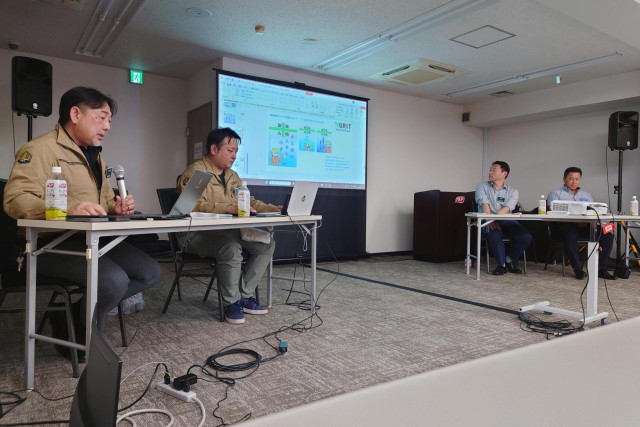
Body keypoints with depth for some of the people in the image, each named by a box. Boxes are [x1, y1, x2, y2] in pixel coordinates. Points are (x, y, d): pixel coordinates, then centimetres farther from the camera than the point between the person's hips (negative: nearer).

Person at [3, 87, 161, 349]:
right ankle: (84, 341, 0)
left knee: (150, 272, -3)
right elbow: (15, 199, -20)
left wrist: (116, 209, 3)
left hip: (94, 240, 9)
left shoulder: (95, 157, 21)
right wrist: (69, 209, -36)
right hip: (52, 243, -8)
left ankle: (77, 313, 3)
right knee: (114, 279, -30)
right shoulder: (41, 149, -8)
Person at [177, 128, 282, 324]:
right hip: (196, 234, -8)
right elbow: (197, 205, -23)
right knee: (231, 247, -36)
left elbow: (249, 201, 20)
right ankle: (231, 303, -15)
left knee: (267, 243, -9)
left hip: (226, 231, 8)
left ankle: (244, 296, -3)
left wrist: (272, 209, 4)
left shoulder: (232, 176, 17)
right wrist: (230, 208, -33)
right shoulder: (195, 172, -9)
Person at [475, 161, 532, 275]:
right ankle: (502, 264, -11)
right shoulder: (482, 186, 10)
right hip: (488, 222, -2)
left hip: (507, 221, 2)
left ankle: (509, 260, 4)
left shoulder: (513, 191, 11)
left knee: (526, 237, -23)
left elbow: (507, 209, -8)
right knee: (494, 234, -35)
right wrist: (490, 221, -23)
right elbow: (485, 205, -7)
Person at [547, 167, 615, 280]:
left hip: (586, 224, 5)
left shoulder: (586, 195, 29)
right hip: (565, 224, -5)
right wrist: (574, 221, -18)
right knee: (570, 236, -39)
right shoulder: (556, 193, 13)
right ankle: (577, 268, -28)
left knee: (608, 235, -20)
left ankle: (601, 269, -13)